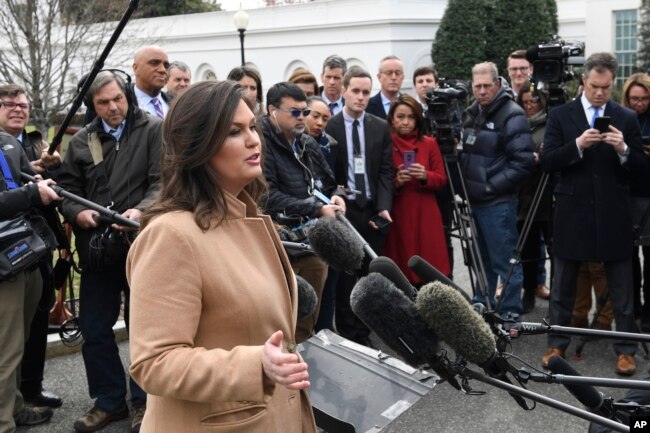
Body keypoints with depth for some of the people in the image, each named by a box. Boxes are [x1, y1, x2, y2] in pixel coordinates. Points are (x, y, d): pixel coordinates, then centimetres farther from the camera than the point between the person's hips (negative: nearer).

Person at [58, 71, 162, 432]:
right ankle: (110, 400, 27)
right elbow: (67, 188, 12)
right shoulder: (82, 141, 11)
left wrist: (141, 211, -28)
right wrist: (78, 213, -10)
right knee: (94, 329, 10)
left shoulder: (154, 130, -2)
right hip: (97, 249, 5)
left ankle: (144, 400, 24)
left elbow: (163, 181, -11)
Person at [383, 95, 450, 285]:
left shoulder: (429, 143, 8)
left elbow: (441, 179, 7)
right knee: (401, 273, -3)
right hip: (397, 217, -2)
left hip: (426, 216, 2)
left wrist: (425, 176, -12)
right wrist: (396, 182, -16)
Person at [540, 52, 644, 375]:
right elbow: (547, 162, -6)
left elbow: (641, 166, 3)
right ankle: (557, 345, 21)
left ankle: (626, 349, 15)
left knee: (622, 289, 5)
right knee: (563, 287, 10)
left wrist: (623, 150, -17)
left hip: (613, 215, 0)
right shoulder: (560, 115, 2)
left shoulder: (626, 118, 5)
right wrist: (577, 145, -20)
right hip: (572, 213, 0)